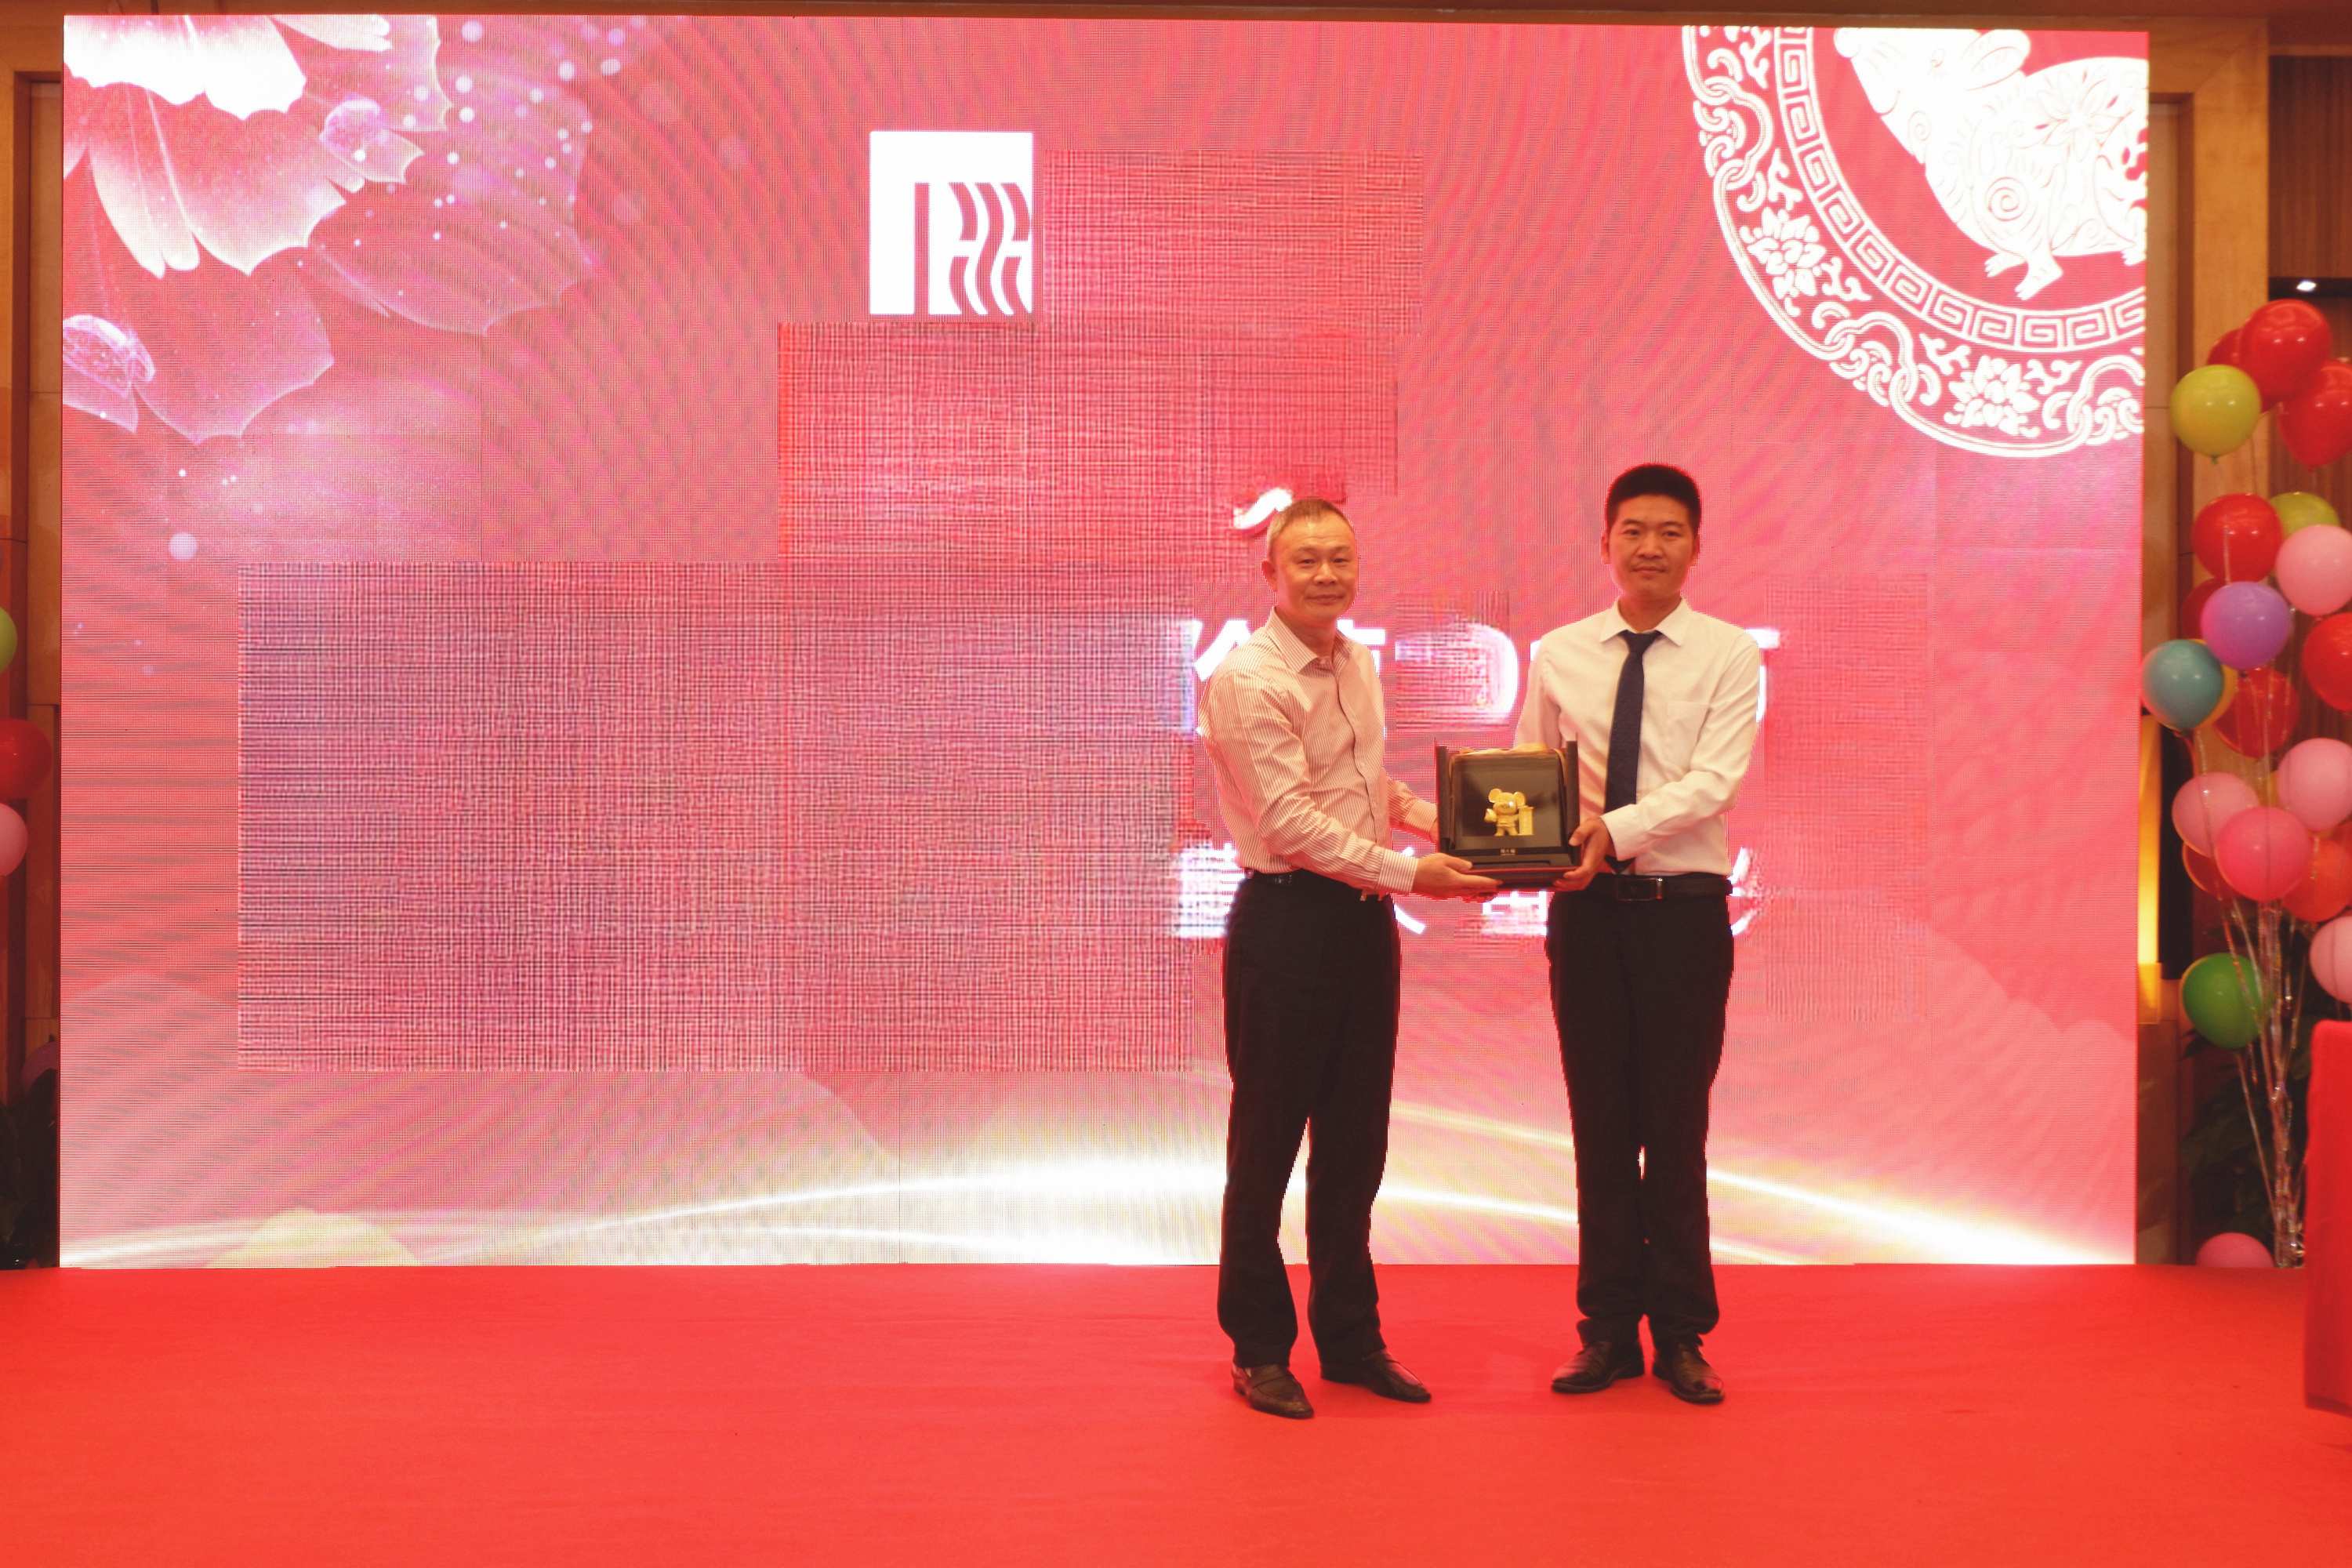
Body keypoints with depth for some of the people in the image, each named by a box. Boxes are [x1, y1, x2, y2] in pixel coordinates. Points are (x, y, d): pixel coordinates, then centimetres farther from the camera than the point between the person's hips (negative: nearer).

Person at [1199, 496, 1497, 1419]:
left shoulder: (1358, 664, 12)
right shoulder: (1247, 679, -13)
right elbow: (1290, 821, -20)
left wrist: (1447, 824, 8)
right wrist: (1409, 872, -22)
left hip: (1364, 919, 8)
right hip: (1285, 920, -7)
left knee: (1356, 1140, 14)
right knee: (1267, 1143, 4)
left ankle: (1351, 1339, 27)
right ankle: (1260, 1350, 18)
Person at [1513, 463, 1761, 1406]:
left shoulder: (1729, 656, 0)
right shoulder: (1558, 657, 7)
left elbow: (1713, 782, -12)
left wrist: (1616, 831, -25)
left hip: (1685, 909, -2)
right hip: (1586, 910, 2)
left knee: (1678, 1128, 4)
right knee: (1600, 1127, 7)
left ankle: (1681, 1337, 18)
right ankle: (1607, 1331, 19)